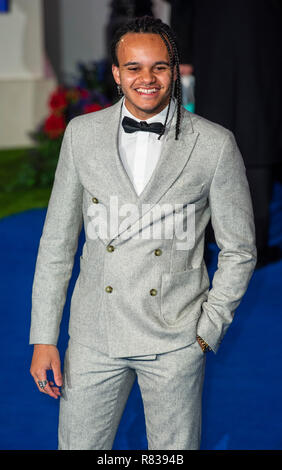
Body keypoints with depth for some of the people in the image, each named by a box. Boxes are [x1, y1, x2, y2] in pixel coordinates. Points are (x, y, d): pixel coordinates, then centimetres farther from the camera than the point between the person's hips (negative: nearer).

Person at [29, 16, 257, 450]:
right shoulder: (82, 134, 1)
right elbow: (57, 242, 6)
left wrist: (208, 330, -3)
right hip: (95, 334, 2)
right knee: (79, 445, 9)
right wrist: (43, 337, 3)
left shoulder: (214, 145, -5)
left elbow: (238, 250, 3)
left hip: (175, 340, -1)